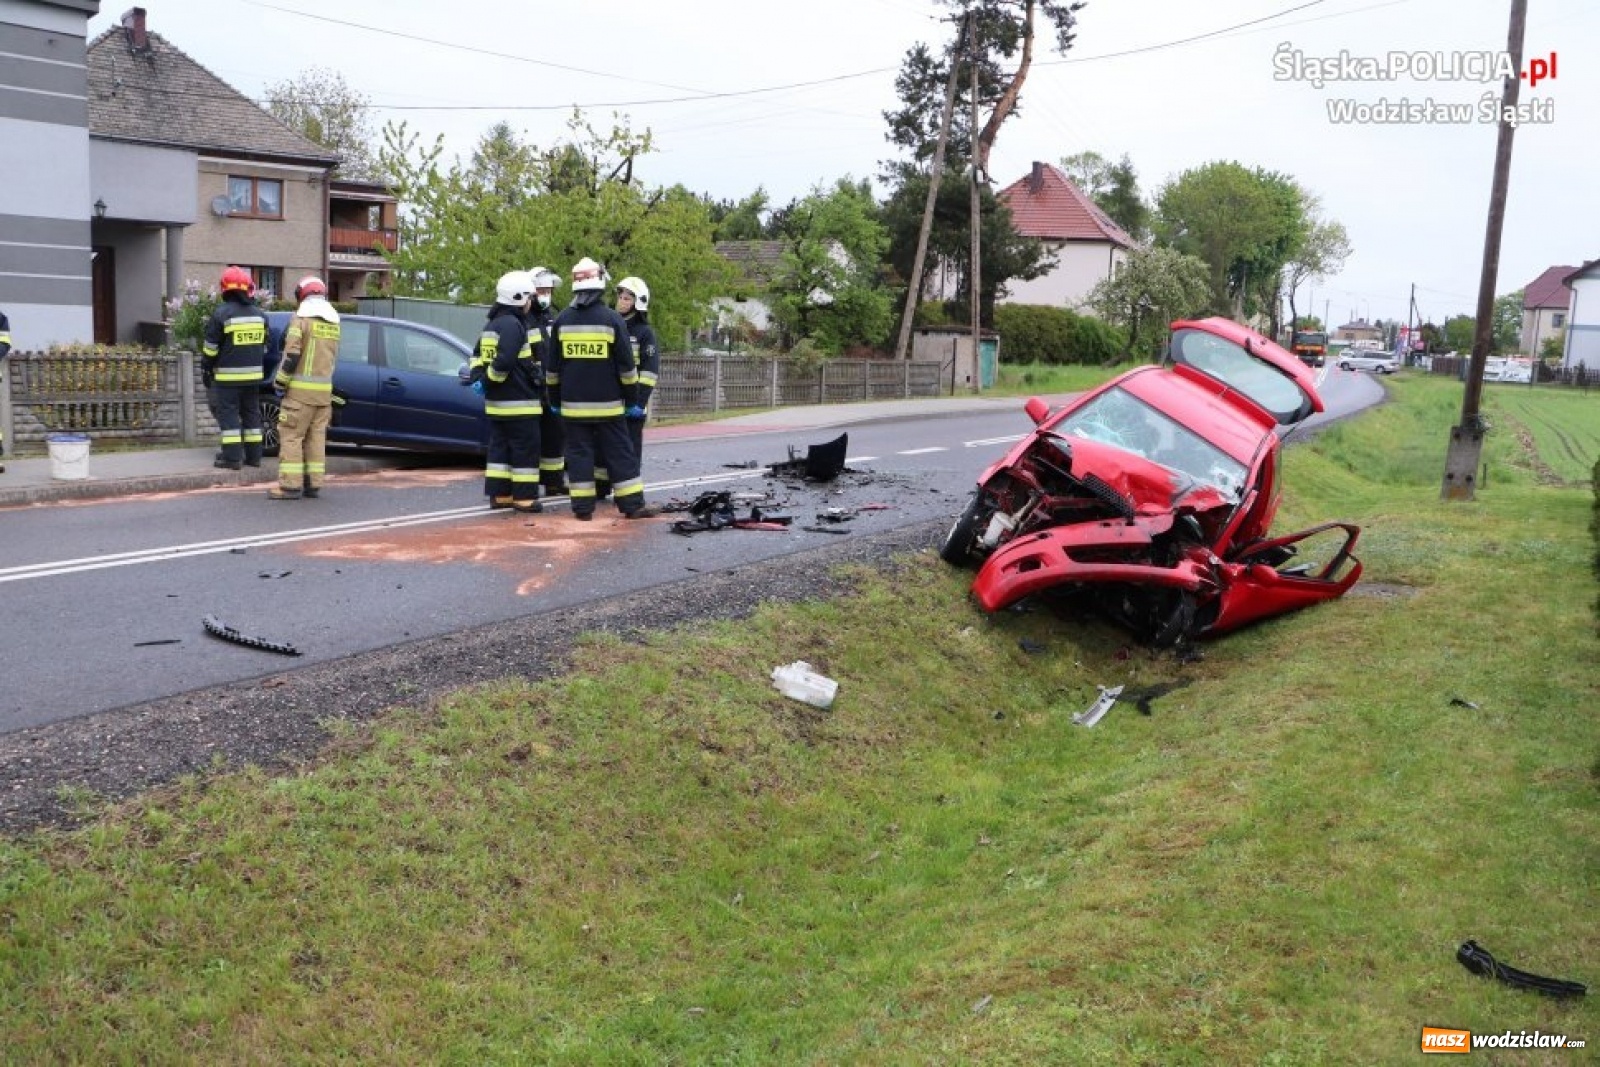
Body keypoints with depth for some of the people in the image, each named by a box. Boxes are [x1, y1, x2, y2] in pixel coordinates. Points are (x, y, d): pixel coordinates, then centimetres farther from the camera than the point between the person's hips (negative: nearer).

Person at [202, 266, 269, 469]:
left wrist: (206, 369, 4)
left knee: (228, 415, -2)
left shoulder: (221, 313, -10)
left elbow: (211, 347, -7)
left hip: (228, 376, -5)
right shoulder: (259, 314, 8)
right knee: (251, 414, 12)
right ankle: (253, 456, 14)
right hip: (254, 374, 5)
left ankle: (232, 457, -5)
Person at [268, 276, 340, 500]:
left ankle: (290, 485, -7)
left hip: (301, 388, -6)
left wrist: (281, 381, -4)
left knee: (291, 435, -3)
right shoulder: (334, 321, 12)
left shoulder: (301, 317, -9)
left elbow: (292, 354, -14)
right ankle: (313, 484, 12)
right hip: (325, 389, 6)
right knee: (316, 435, 11)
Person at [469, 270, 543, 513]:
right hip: (519, 402, -10)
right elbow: (503, 361, -25)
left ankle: (499, 494, 15)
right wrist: (489, 380, -12)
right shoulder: (513, 325, -16)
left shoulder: (491, 325, 17)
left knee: (500, 447, 13)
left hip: (496, 402, 10)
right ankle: (524, 497, -3)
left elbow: (478, 356, 19)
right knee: (525, 449, -4)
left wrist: (478, 378, 8)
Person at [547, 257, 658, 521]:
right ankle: (633, 505, 3)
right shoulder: (613, 319, -6)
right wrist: (632, 398, 5)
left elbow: (553, 367, 8)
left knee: (579, 454, 6)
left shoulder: (562, 321, 3)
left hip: (573, 403, 2)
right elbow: (626, 365, -5)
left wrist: (555, 399, 18)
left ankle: (583, 507, 4)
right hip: (607, 403, -2)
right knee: (620, 454, 3)